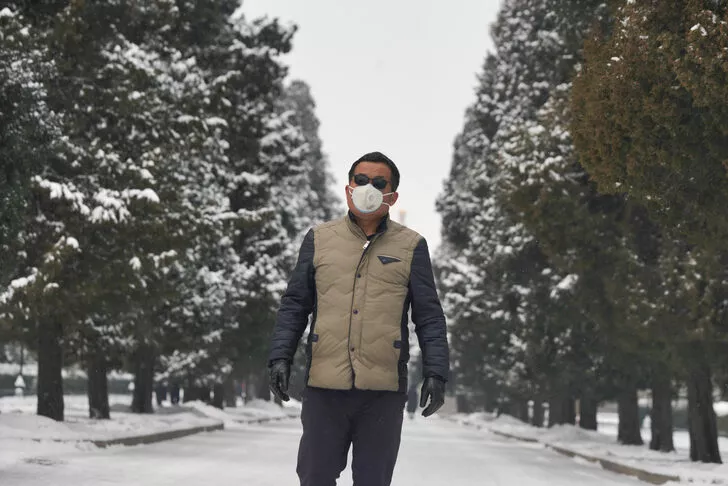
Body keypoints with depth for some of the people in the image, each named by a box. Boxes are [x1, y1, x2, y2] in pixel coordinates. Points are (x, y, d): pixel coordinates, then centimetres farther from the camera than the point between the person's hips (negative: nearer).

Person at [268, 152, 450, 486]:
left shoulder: (410, 246, 6)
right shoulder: (320, 239, 9)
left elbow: (429, 317, 5)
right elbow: (295, 305, 10)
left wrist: (436, 371, -4)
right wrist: (281, 356, -1)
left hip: (383, 389, -1)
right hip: (325, 386, 1)